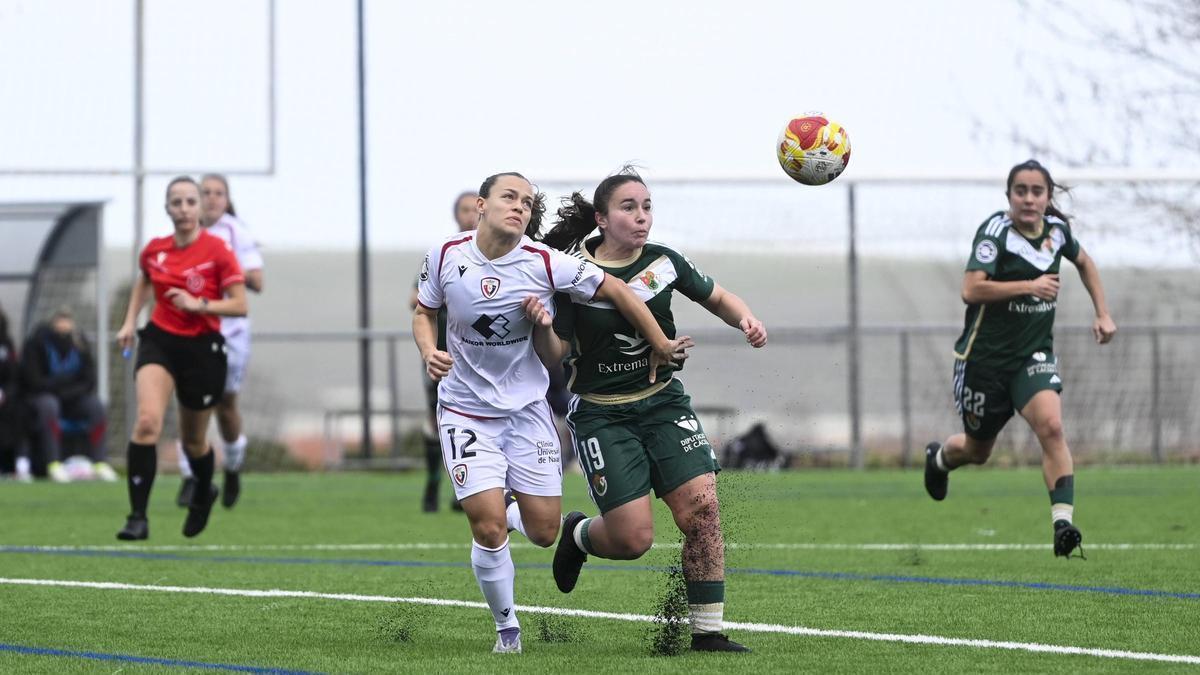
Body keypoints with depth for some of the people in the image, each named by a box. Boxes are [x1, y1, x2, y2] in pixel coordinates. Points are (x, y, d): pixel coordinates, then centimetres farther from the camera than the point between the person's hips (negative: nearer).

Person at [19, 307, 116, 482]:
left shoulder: (80, 344, -3)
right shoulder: (36, 343, -15)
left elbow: (88, 382, -2)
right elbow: (33, 381, -16)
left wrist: (70, 392, -21)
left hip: (72, 398, 4)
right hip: (38, 395, -4)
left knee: (96, 405, -21)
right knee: (49, 405, -37)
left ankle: (99, 462, -21)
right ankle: (53, 464, -37)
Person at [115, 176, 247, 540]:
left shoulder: (217, 250, -11)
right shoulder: (155, 250, 1)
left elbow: (240, 305, -12)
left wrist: (199, 304, -24)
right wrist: (129, 322, 14)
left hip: (203, 349, -2)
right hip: (159, 342, 2)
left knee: (193, 440, 12)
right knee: (147, 420, -22)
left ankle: (204, 494, 47)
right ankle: (137, 517, -21)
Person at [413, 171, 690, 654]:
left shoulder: (545, 264, -14)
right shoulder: (446, 255, -10)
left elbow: (615, 291, -4)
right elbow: (424, 311, 7)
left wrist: (661, 346, 1)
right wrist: (428, 352, -13)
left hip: (526, 408, 1)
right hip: (466, 410, -1)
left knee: (544, 532, 2)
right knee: (489, 529, -14)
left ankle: (505, 510, 39)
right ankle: (506, 628, 8)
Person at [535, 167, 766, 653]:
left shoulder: (664, 262, -1)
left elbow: (717, 298, 15)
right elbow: (554, 356, -9)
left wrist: (747, 320, -5)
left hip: (663, 402, 4)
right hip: (602, 416, -3)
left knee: (702, 509, -13)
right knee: (633, 539, -10)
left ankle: (708, 632, -4)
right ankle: (578, 535, 26)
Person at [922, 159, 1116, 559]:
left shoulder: (1057, 229, 1)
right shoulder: (995, 231, -17)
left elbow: (1083, 262, 24)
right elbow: (971, 290, -28)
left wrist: (1103, 313, 17)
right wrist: (1029, 286, -31)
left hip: (1034, 356, 3)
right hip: (985, 357, -3)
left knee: (1051, 427, -24)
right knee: (977, 451, 16)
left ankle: (1063, 522, -29)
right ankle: (939, 457, 52)